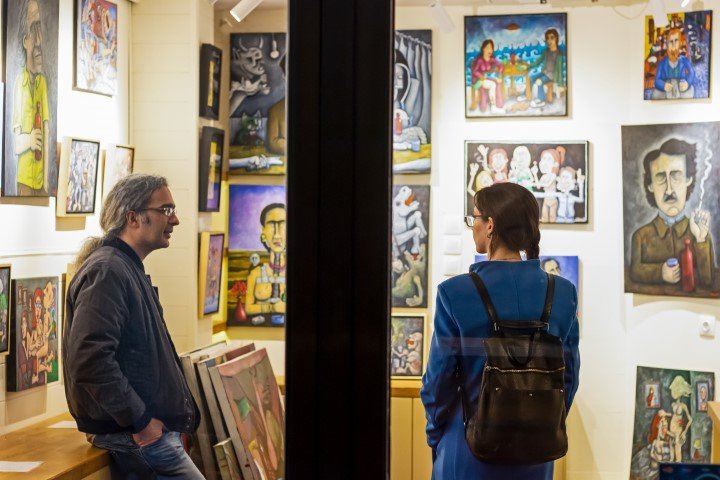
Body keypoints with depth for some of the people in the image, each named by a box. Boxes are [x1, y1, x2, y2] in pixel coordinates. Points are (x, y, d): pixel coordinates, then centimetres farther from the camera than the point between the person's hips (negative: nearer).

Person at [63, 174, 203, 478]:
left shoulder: (129, 269, 17)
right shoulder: (106, 271, -17)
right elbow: (89, 359, -28)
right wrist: (140, 420, -22)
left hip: (150, 425, 10)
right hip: (133, 433, -10)